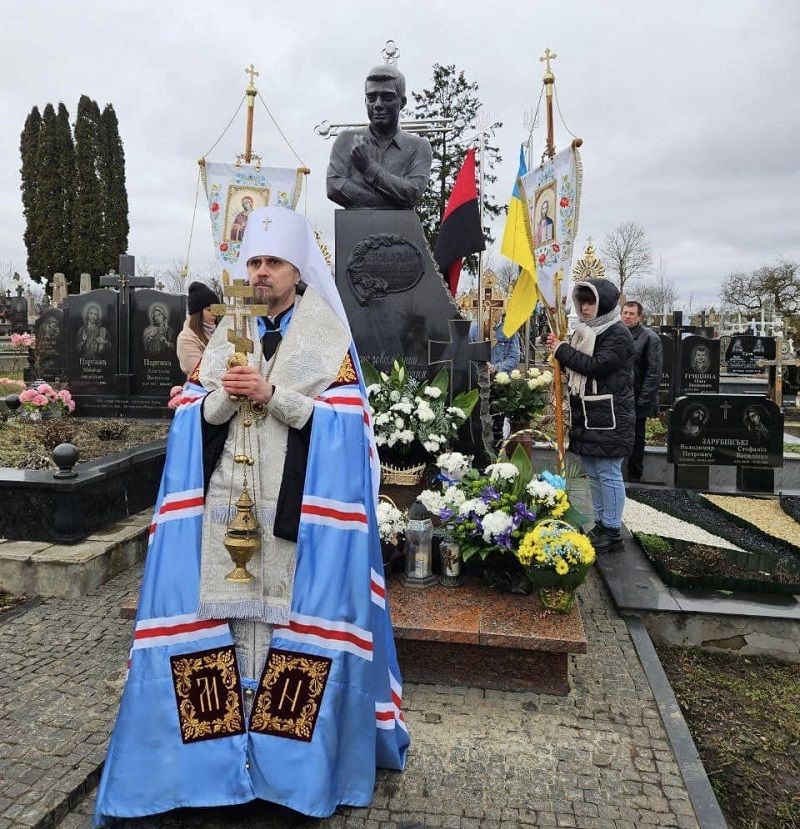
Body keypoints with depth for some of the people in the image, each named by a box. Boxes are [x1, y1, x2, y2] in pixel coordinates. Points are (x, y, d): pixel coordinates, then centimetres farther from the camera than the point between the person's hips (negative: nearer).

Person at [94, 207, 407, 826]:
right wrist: (226, 395, -12)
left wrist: (272, 394, -17)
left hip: (300, 503, -3)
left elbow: (344, 421, -8)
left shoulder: (330, 339, 1)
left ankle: (291, 740, 17)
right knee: (237, 604, 6)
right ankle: (237, 729, 23)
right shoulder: (227, 333, 13)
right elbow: (195, 417, 9)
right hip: (229, 499, 4)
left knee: (292, 607, -1)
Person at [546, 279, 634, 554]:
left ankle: (612, 532, 6)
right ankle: (600, 525, 25)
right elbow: (577, 367, 19)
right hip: (585, 413, 9)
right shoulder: (586, 331, 16)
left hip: (609, 415, -9)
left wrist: (562, 350, -13)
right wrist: (559, 348, 2)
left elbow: (595, 366, -21)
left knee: (608, 473, -3)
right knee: (592, 472, 14)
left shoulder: (618, 334, -10)